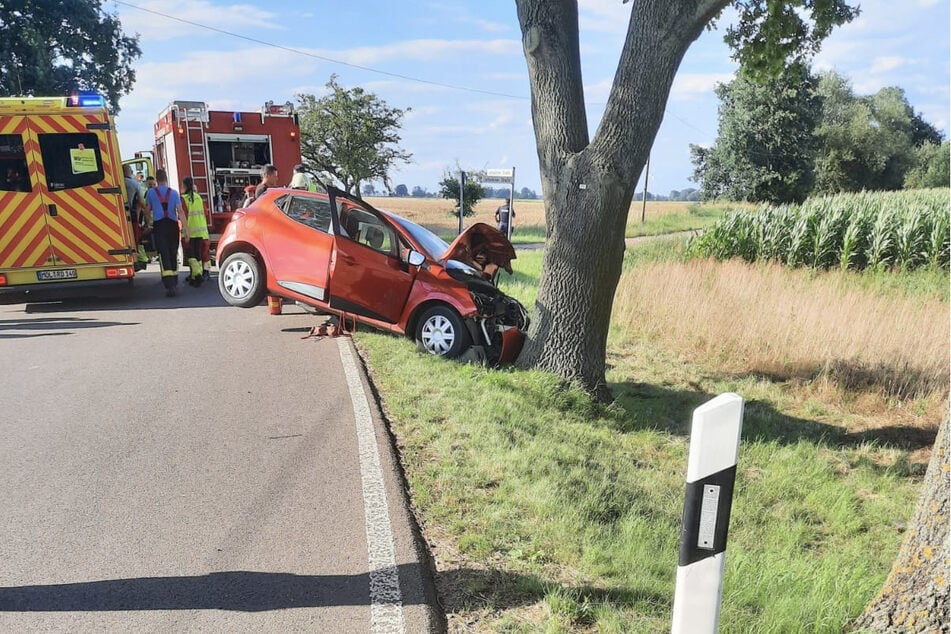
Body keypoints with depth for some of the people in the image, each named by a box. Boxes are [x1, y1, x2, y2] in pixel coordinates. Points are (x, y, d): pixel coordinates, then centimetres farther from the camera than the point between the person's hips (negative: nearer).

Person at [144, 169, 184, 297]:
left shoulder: (151, 192, 3)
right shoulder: (174, 193, 5)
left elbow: (147, 210, 11)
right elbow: (180, 211, -4)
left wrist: (149, 221, 32)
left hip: (159, 225, -2)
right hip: (172, 225, 2)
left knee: (164, 254, -7)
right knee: (173, 253, 15)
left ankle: (169, 285, -20)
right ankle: (174, 281, 26)